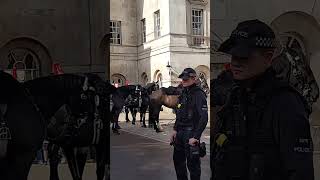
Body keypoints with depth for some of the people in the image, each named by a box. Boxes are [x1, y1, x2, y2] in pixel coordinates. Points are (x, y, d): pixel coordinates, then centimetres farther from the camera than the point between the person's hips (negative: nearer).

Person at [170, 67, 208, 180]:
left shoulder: (199, 95, -13)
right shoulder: (183, 94, 13)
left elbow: (204, 118, -20)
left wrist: (195, 137, -24)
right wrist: (175, 130, 10)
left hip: (191, 133, -9)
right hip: (180, 132, 9)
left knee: (192, 162, -2)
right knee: (178, 159, 19)